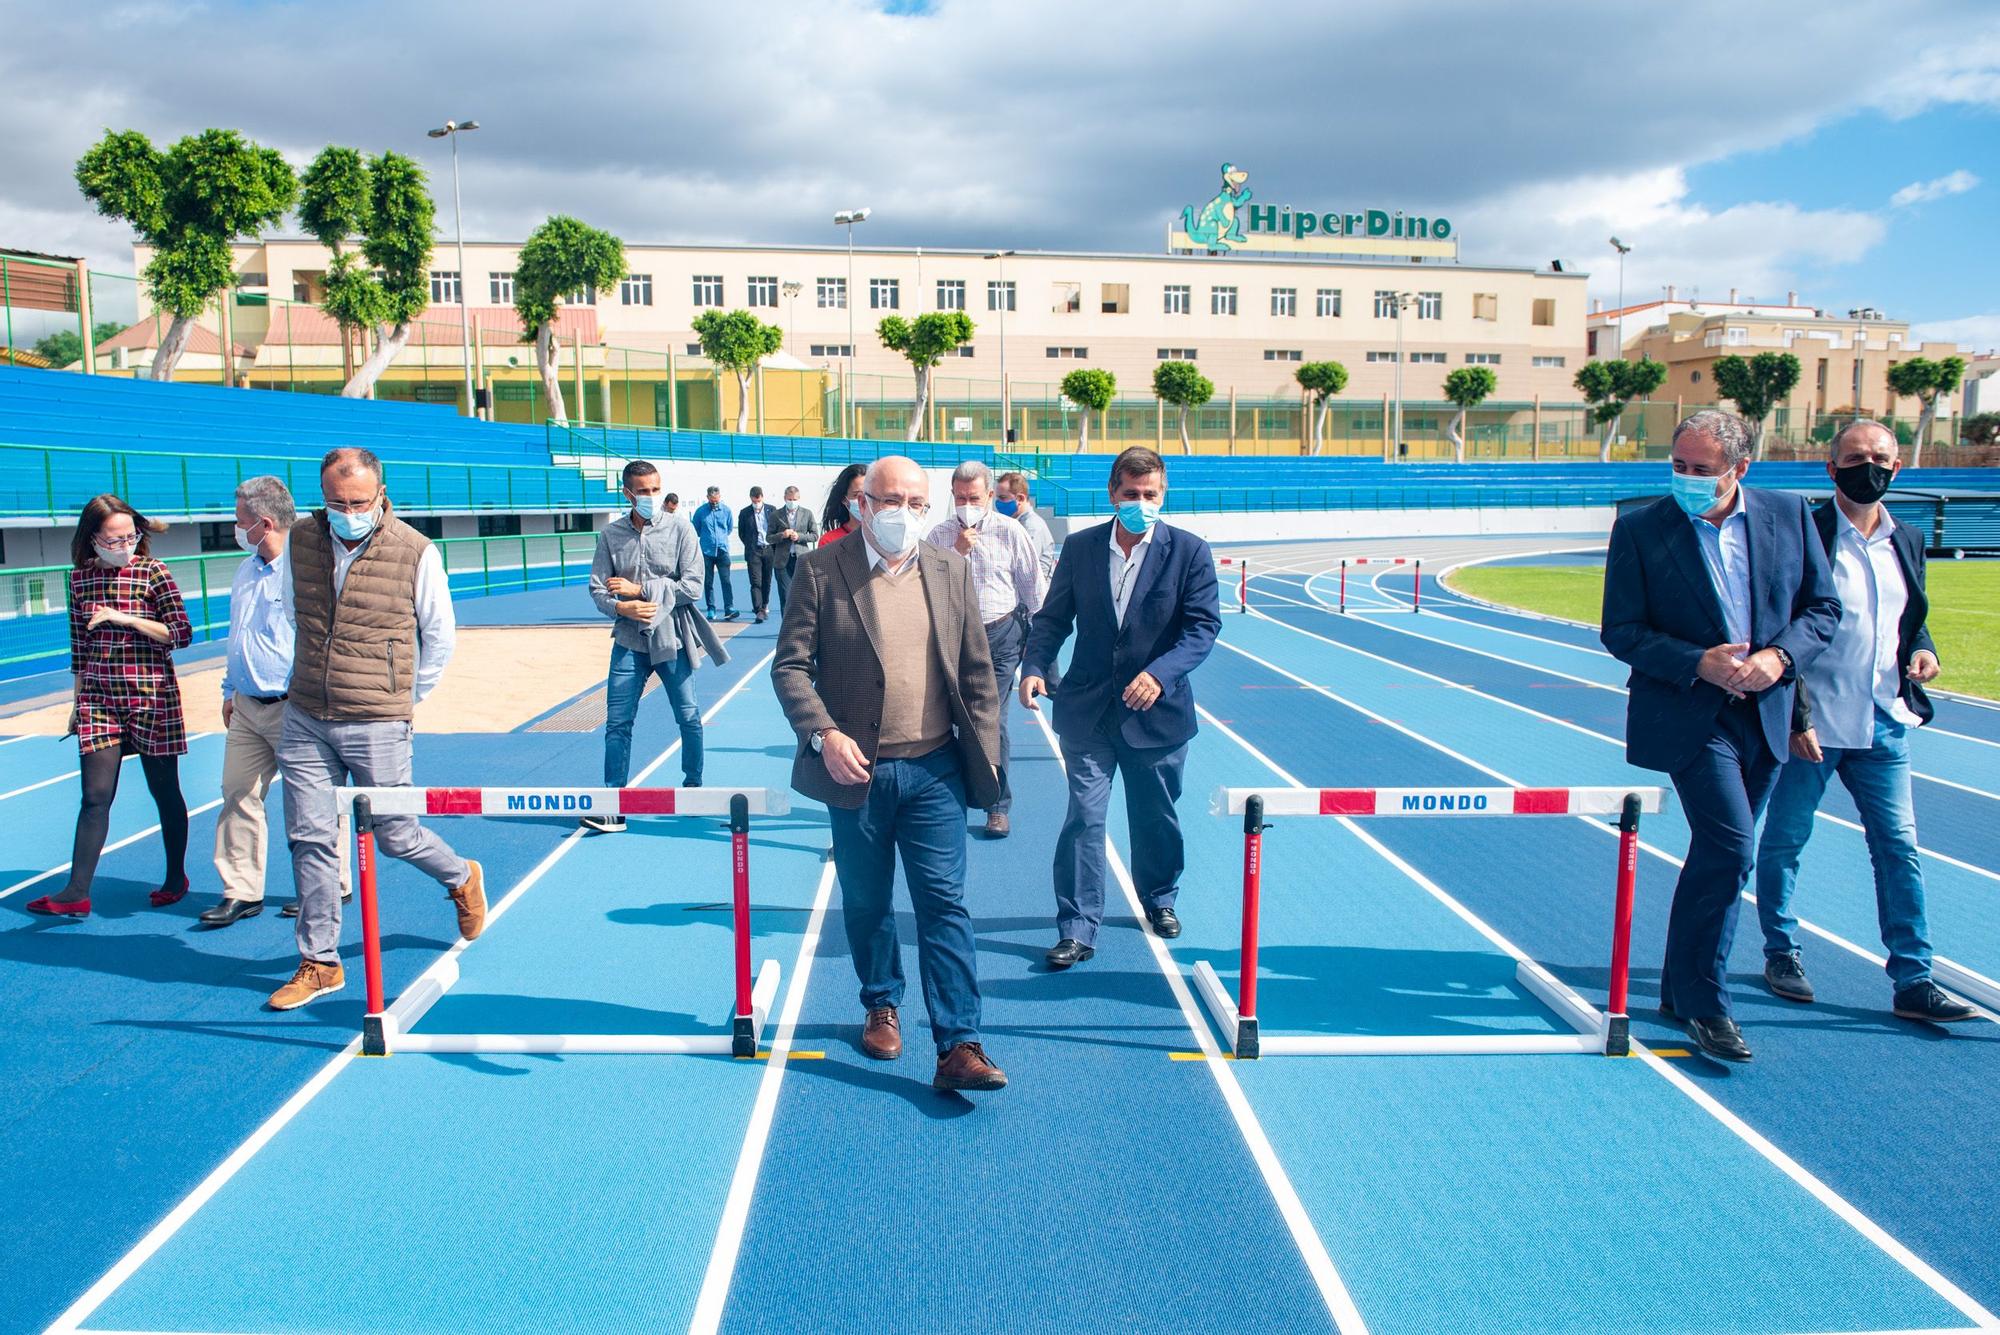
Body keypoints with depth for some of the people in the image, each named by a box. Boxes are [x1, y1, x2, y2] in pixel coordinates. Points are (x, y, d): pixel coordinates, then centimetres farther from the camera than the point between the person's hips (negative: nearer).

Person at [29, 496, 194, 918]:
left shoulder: (153, 573, -6)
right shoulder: (80, 578, 6)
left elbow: (182, 633, -9)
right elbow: (79, 645, 13)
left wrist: (125, 618, -18)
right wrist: (79, 699, 15)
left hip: (151, 698, -3)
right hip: (99, 699, 3)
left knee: (165, 791, 8)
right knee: (95, 796, -1)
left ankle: (176, 877, 24)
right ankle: (77, 892, 3)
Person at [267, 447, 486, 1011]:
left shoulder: (416, 551, -9)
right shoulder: (300, 541, 1)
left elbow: (440, 636, 3)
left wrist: (408, 695, 8)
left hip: (376, 726, -3)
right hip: (305, 721, 4)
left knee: (394, 835, 5)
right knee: (310, 839, 4)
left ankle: (462, 880, 36)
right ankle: (319, 964, 15)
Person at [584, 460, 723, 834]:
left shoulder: (679, 528, -5)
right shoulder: (611, 534, 0)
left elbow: (692, 586, -11)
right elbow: (597, 589, 0)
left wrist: (640, 588, -14)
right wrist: (620, 607, -20)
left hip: (672, 640, -1)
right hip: (629, 642, 1)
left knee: (689, 718, 10)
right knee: (617, 723, 0)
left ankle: (693, 787, 31)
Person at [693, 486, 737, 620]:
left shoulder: (726, 510, 2)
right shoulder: (700, 511, -2)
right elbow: (696, 530, 11)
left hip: (722, 550, 0)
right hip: (706, 551, 0)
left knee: (726, 580, -10)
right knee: (708, 582, 4)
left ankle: (729, 609, -14)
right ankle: (711, 609, 12)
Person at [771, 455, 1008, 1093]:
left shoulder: (952, 569, 4)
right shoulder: (820, 570, -4)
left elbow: (978, 671, 8)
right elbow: (790, 665, -5)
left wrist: (985, 752, 3)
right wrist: (823, 735, -18)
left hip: (935, 769, 1)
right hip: (855, 770, 0)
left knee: (944, 902, -3)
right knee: (866, 902, 15)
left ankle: (959, 1046, 0)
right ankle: (882, 1006, 37)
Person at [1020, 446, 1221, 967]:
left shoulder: (1189, 551, -5)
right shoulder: (1079, 548, 1)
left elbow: (1203, 625, -10)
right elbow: (1052, 618, 5)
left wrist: (1160, 674, -26)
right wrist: (1034, 667, -13)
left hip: (1157, 710, 0)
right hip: (1088, 710, 0)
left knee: (1157, 817, 16)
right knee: (1084, 816, -4)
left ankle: (1160, 899, 41)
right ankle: (1077, 929, 5)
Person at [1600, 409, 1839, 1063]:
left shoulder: (1789, 515, 3)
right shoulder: (1639, 528, -7)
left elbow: (1823, 607, 7)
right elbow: (1621, 632, -7)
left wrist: (1779, 656, -11)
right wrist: (1699, 664, -19)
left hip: (1764, 714, 5)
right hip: (1687, 715, -4)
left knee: (1719, 855, 13)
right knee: (1729, 849, -15)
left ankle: (1680, 990, 28)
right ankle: (1703, 1002, 1)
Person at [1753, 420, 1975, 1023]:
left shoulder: (1908, 542, 11)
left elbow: (1912, 620, 23)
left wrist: (1922, 650, 0)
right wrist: (1794, 718, -13)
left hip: (1884, 726, 5)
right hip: (1809, 725, -5)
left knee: (1900, 848, 4)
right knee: (1783, 842, 7)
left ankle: (1912, 980, 11)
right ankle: (1781, 954, 25)